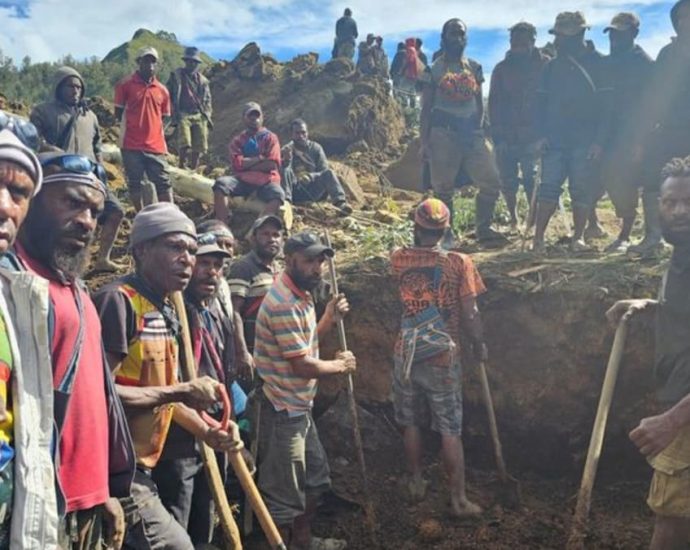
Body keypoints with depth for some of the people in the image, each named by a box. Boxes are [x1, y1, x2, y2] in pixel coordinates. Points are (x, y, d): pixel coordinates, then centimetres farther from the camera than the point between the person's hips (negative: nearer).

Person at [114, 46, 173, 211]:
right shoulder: (125, 84, -1)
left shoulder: (162, 90, 9)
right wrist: (133, 125, 2)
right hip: (131, 145, -2)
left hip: (155, 146, 2)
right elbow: (118, 112, 4)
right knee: (134, 183, 6)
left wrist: (155, 131, 6)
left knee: (163, 183, 1)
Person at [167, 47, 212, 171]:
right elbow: (168, 94, 4)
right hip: (183, 115, -4)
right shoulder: (176, 76, 4)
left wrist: (207, 115, 9)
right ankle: (182, 167, -3)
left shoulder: (202, 80, 14)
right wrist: (174, 112, -5)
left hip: (199, 116, 4)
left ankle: (193, 170, 16)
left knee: (199, 146, 2)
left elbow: (207, 99, 20)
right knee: (185, 143, -19)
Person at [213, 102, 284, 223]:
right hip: (243, 180, 2)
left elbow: (271, 164, -3)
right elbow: (237, 164, -2)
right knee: (221, 183, -29)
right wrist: (260, 158, -5)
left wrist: (246, 164, -1)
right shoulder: (238, 140, 15)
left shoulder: (270, 137, 11)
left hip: (266, 180, -1)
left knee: (278, 194, -36)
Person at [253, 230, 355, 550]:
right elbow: (302, 365, -24)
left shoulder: (301, 295, 8)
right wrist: (341, 365, -7)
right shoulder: (283, 303, -24)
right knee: (284, 490, 4)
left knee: (315, 476, 23)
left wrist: (329, 319, 3)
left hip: (300, 406, 11)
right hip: (283, 410, -10)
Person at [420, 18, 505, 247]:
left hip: (471, 130, 4)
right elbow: (426, 109, 1)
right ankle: (447, 234, 14)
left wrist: (479, 129, 5)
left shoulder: (474, 68, 13)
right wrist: (424, 142, -5)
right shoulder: (434, 70, 2)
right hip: (443, 132, -4)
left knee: (491, 181, -1)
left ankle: (484, 229, 13)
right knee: (444, 187, 1)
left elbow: (479, 103, 16)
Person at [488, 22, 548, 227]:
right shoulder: (502, 69, 6)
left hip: (533, 135, -2)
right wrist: (498, 136, -3)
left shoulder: (544, 65, 1)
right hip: (506, 136, 2)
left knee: (531, 179, -7)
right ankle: (513, 220, 20)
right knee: (508, 181, 6)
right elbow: (494, 103, 4)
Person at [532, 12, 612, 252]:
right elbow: (541, 102, 12)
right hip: (555, 140, 2)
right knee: (549, 187, -4)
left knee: (582, 189, 1)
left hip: (585, 141, -2)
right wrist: (541, 134, -2)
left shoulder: (597, 63, 0)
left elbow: (606, 104, -3)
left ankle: (578, 236, 11)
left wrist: (599, 140, -11)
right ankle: (539, 236, -3)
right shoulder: (552, 66, 11)